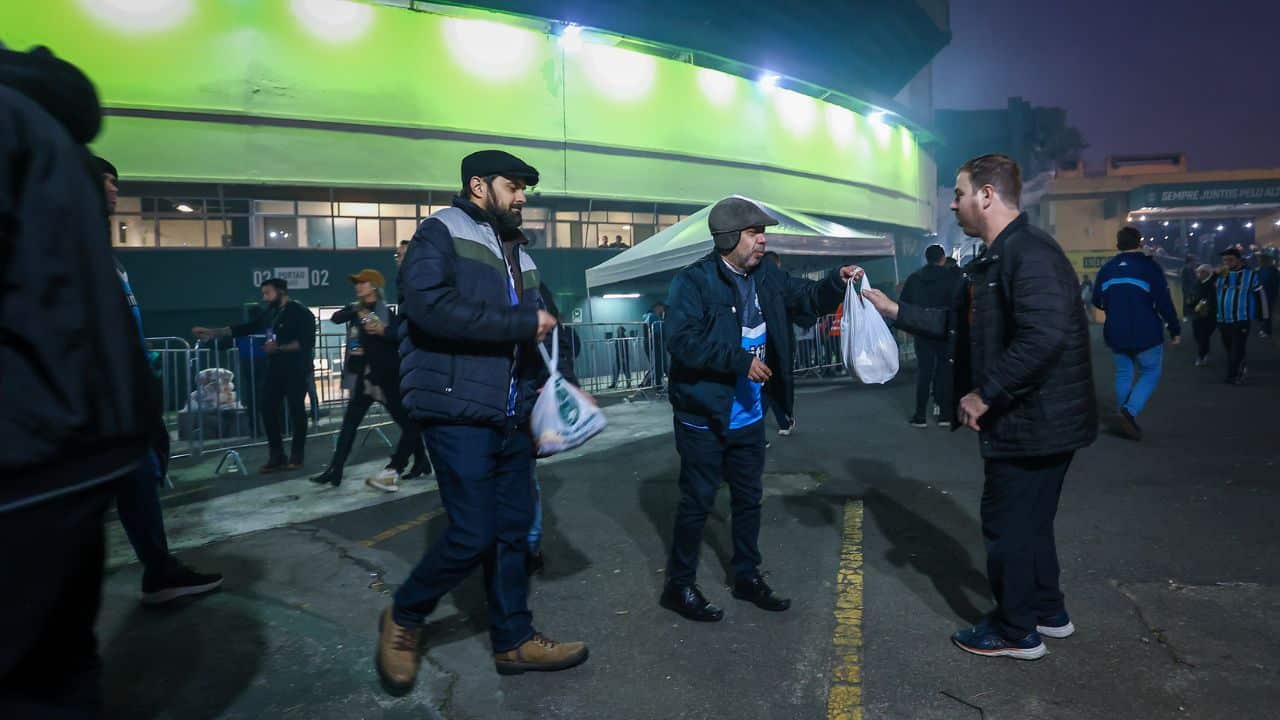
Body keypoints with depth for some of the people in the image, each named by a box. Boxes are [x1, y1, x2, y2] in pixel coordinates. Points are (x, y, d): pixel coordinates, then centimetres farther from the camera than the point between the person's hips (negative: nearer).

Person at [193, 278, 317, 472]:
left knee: (296, 411, -1)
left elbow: (307, 342, -18)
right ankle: (277, 456, 11)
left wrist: (279, 347, -19)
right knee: (269, 409, 3)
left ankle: (297, 456, 9)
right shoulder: (271, 313, 13)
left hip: (295, 370, -7)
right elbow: (246, 328, 15)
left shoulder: (300, 312, -9)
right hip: (275, 369, 7)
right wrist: (211, 332, 12)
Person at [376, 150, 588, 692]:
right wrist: (521, 324, -18)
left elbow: (544, 324, 23)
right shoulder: (442, 232, -5)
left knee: (513, 530, 12)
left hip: (512, 418, 8)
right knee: (473, 535, -7)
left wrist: (561, 377, 5)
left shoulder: (518, 254, 18)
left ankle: (514, 640, 27)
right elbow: (430, 305, -22)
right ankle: (403, 618, 19)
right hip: (459, 416, -8)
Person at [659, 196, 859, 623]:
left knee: (749, 498, 18)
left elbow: (808, 299, 15)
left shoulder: (767, 277, 6)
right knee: (697, 501, 4)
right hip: (704, 417, -7)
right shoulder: (693, 281, -16)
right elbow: (681, 340, -26)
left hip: (749, 416, 7)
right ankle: (679, 586, 21)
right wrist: (740, 360, -26)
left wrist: (837, 282, -6)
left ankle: (747, 577, 35)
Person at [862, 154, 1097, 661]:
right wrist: (893, 310, 15)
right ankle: (1047, 612, 39)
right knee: (1028, 519, 22)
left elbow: (1044, 335, -33)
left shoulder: (1030, 254, -21)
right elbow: (956, 323, 20)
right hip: (1029, 420, 10)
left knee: (1007, 522, 4)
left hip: (1032, 423, -10)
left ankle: (1015, 632, 20)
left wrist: (985, 394, -26)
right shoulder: (995, 260, 13)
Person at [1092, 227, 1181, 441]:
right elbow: (1164, 302, -13)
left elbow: (1097, 302, 10)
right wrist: (1175, 330, -4)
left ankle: (1126, 421, 17)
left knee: (1124, 374, 15)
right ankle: (1129, 411, -11)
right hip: (1146, 334, -4)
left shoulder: (1106, 269, 4)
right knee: (1150, 373, 8)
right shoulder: (1150, 267, -10)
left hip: (1116, 335, 4)